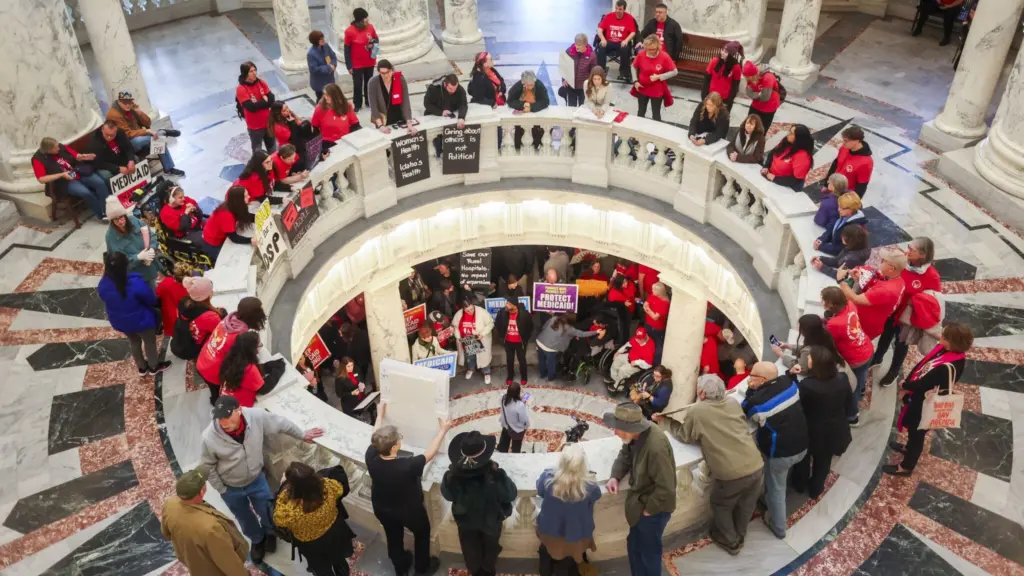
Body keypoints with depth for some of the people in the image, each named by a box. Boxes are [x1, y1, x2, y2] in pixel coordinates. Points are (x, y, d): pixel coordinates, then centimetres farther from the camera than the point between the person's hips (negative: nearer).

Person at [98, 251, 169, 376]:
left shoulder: (103, 285, -23)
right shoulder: (136, 283, -38)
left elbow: (106, 300, -1)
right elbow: (152, 300, -20)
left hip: (120, 322, 5)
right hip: (141, 321, -5)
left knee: (134, 342, 31)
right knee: (150, 342, 25)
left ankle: (142, 367, 53)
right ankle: (154, 367, 48)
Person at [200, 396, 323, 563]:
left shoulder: (256, 416, -31)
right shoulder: (210, 437, -34)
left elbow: (281, 423, -11)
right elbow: (207, 467, -16)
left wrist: (302, 435, 3)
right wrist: (221, 489, -7)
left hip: (256, 479, 1)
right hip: (231, 488, -1)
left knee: (268, 514, 22)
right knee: (245, 520, 25)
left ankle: (269, 533, 59)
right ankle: (257, 540, 58)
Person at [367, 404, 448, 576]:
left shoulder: (371, 457, -32)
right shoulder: (407, 466, -43)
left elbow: (375, 438, -10)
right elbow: (430, 452, -25)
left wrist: (380, 414, 5)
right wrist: (443, 430, -13)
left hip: (382, 509, 4)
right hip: (409, 511, -4)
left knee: (393, 538, 30)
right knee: (422, 533, 28)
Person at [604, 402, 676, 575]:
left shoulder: (656, 447, -36)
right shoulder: (636, 435, -9)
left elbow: (666, 488, -29)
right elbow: (625, 456, 11)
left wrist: (648, 510, -16)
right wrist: (614, 477, -7)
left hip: (653, 508, -8)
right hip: (641, 501, 8)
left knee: (649, 552, 12)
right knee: (634, 548, 24)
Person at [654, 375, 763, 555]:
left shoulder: (696, 411, -8)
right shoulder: (734, 404, 7)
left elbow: (684, 436, 7)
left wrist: (665, 421, 20)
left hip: (731, 473, -5)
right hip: (756, 466, 5)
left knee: (721, 506, 25)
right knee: (746, 505, 29)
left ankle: (730, 542, 40)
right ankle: (739, 536, 50)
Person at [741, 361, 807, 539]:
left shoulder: (756, 401, -26)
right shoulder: (788, 382, -10)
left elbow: (743, 413, -4)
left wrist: (751, 391, -6)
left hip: (780, 453, -5)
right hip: (802, 446, 5)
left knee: (775, 489, 16)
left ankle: (778, 527, 32)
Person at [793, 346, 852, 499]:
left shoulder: (806, 385, -36)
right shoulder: (842, 379, -20)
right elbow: (847, 402, 0)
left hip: (811, 432, -3)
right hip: (834, 431, 4)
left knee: (803, 458, 27)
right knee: (824, 461, 28)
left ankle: (800, 485, 52)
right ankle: (815, 490, 50)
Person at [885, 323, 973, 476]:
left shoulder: (948, 367, -37)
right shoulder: (944, 349, -12)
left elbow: (923, 384, -26)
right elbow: (921, 365, -1)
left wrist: (904, 386, -8)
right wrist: (907, 384, -4)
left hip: (926, 406, -8)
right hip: (920, 398, 8)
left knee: (917, 433, 15)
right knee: (913, 428, 32)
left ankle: (906, 466, 36)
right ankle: (909, 448, 59)